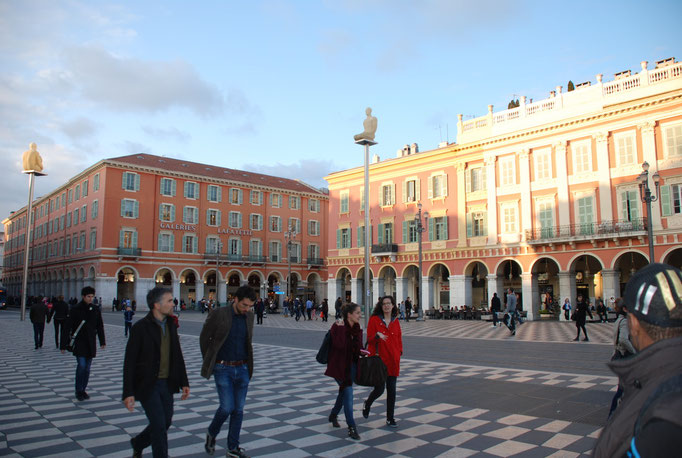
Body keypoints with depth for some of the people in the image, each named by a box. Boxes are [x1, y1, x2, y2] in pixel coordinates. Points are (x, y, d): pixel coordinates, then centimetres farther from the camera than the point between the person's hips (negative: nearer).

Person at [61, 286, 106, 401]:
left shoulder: (95, 310, 6)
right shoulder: (76, 309, -5)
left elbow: (100, 327, 16)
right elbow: (68, 328, -5)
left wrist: (102, 342, 17)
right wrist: (64, 344, -7)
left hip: (90, 344, 4)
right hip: (79, 343, -4)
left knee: (87, 368, 7)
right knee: (81, 365, -12)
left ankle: (83, 390, 20)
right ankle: (78, 391, 3)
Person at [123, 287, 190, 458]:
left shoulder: (171, 324, 4)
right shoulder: (140, 327, -15)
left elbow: (178, 356, 11)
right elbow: (129, 362, -14)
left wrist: (184, 382, 9)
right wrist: (128, 393, -16)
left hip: (166, 383, 6)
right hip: (147, 385, -6)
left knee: (166, 422, 15)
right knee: (159, 425, -4)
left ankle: (138, 443, 41)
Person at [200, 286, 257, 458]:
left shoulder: (249, 316, 2)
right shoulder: (218, 315, -14)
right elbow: (204, 338, -1)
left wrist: (247, 363, 14)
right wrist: (209, 362, 6)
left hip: (242, 369, 5)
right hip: (223, 369, -4)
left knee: (238, 409, 7)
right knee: (227, 407, -9)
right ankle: (212, 434, 21)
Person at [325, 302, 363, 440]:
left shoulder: (356, 328, 3)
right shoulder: (337, 327, -17)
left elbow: (358, 347, 2)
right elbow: (339, 345, -32)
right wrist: (341, 329, -30)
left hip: (351, 364, 7)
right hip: (339, 365, -7)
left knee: (344, 391, 20)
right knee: (348, 392, -13)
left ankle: (333, 415, 43)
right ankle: (352, 428, -8)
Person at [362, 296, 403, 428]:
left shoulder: (395, 321, 8)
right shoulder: (374, 319, -5)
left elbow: (399, 339, 15)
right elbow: (369, 339, -5)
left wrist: (399, 353, 5)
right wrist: (377, 335, -25)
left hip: (393, 360, 4)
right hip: (378, 359, -4)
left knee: (391, 390, 6)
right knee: (379, 389, -3)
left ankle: (390, 418, 20)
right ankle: (367, 405, 29)